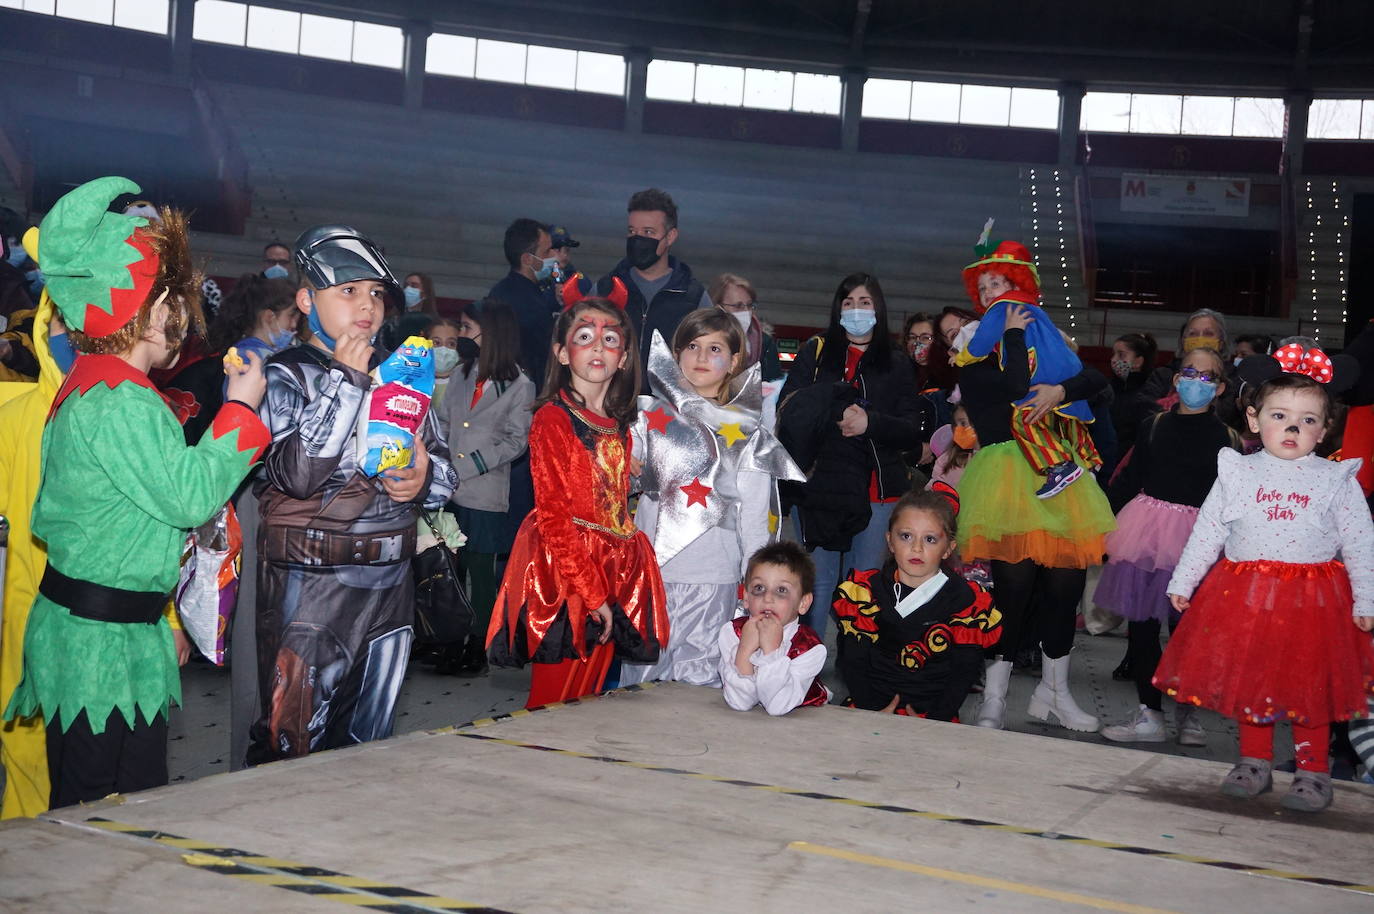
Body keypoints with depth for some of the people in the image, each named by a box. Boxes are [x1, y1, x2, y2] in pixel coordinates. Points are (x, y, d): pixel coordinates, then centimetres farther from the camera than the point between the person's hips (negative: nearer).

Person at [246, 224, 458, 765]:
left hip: (390, 583, 6)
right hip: (309, 584, -5)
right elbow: (299, 475, -20)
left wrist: (426, 477, -7)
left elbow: (443, 465, 17)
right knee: (292, 746, -2)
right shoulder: (285, 376, -4)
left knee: (370, 744, 15)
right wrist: (346, 380, -15)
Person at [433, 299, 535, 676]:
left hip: (485, 493, -4)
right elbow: (443, 422, 13)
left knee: (480, 573, 2)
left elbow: (516, 440, -5)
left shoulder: (520, 385, -4)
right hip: (448, 490, 5)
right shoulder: (462, 373, 11)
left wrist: (465, 467, -12)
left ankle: (477, 649, 11)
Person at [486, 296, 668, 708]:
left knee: (587, 699, 10)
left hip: (611, 573, 7)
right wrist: (592, 594, -17)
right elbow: (552, 515, -13)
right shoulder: (552, 418, -7)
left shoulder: (618, 426, 14)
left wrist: (608, 592, 7)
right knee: (553, 707, -3)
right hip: (564, 577, -7)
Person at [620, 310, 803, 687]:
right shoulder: (653, 416, 11)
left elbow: (755, 515, 4)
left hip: (712, 578, -2)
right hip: (650, 571, 2)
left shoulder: (745, 431, 5)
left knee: (698, 677, 0)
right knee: (640, 674, 5)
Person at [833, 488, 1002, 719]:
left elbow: (965, 672, 2)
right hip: (871, 712, 1)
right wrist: (873, 710, -9)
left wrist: (934, 719, -11)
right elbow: (852, 661, 4)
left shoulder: (966, 601, 3)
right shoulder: (864, 590, 6)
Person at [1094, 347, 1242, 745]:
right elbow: (1129, 480, 11)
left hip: (1200, 535, -2)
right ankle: (1150, 715, 14)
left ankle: (1187, 712, 22)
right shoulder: (1154, 426, 5)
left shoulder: (1226, 439, -1)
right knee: (1142, 623, 4)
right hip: (1148, 532, 2)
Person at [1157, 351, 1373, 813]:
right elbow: (1207, 531, 7)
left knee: (1310, 688, 2)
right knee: (1249, 683, 10)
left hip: (1313, 601, -2)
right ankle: (1255, 763, 25)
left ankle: (1312, 773, 15)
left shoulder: (1337, 480, -1)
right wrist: (1182, 582, 7)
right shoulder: (1237, 472, 3)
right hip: (1245, 597, 2)